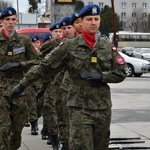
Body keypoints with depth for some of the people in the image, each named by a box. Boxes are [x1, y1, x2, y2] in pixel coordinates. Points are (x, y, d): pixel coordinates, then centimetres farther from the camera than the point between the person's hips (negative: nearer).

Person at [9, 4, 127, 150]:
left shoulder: (108, 47, 7)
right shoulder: (69, 46, -1)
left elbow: (121, 73, 6)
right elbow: (45, 67, 0)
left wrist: (101, 76, -11)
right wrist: (22, 85, -1)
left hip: (103, 107, 4)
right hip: (79, 106, -3)